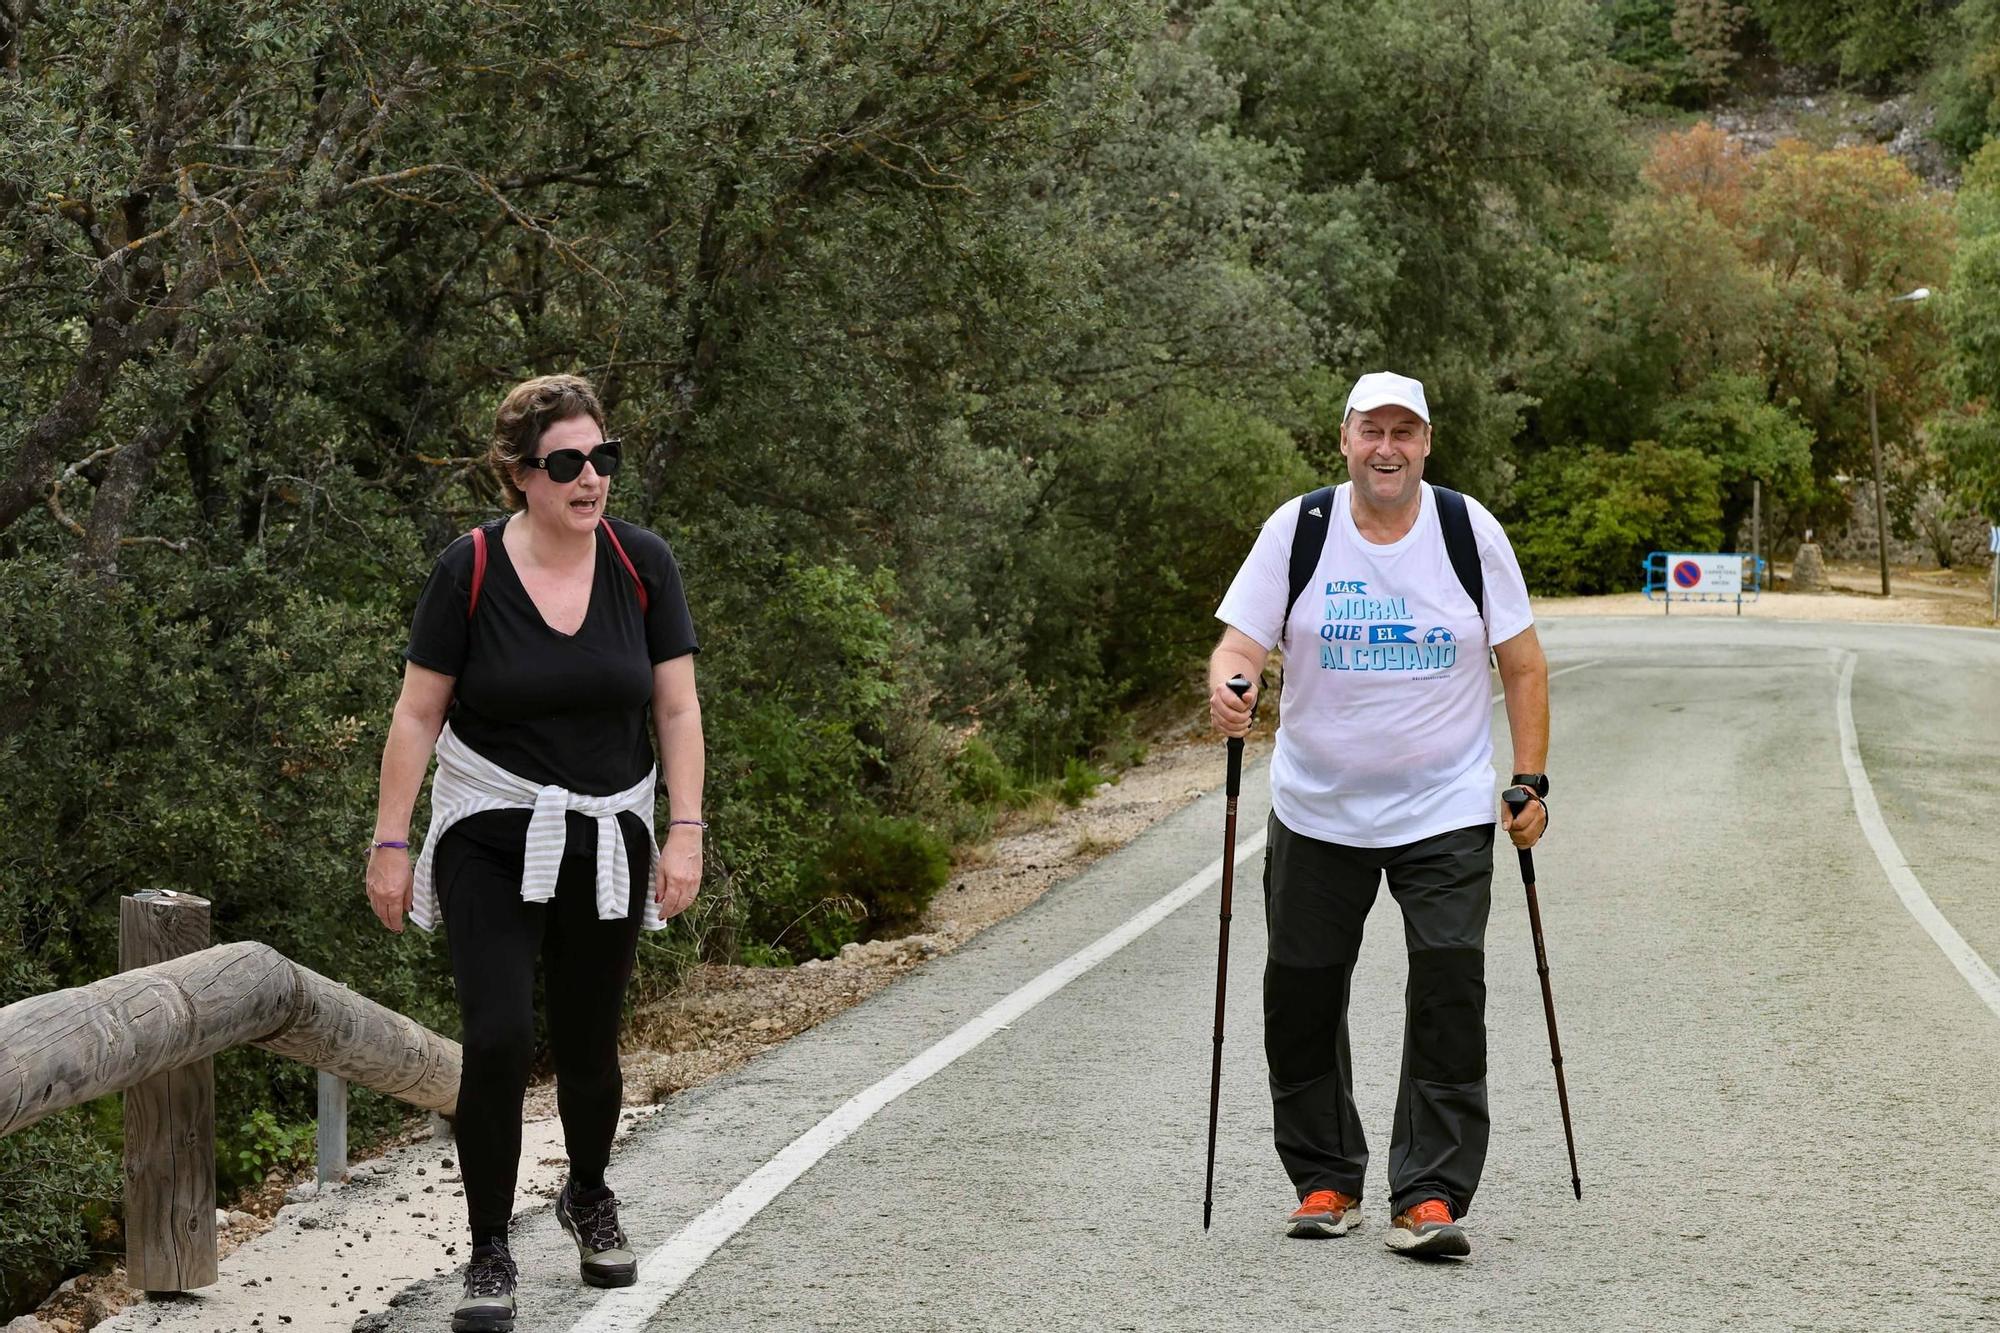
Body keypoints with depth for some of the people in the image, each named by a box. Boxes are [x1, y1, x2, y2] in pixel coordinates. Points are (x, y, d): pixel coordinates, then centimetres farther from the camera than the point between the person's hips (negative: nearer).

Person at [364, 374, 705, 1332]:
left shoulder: (643, 563, -4)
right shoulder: (471, 569, -11)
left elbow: (676, 708, 1)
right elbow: (418, 714, -5)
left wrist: (685, 831, -5)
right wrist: (390, 843, -6)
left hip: (606, 838, 3)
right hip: (491, 838, -2)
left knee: (588, 1046, 11)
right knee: (498, 1038, -16)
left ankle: (588, 1197, 41)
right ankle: (489, 1254, -1)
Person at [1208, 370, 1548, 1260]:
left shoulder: (1468, 530, -2)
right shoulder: (1298, 529, -2)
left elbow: (1522, 665, 4)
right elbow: (1242, 641, -7)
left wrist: (1530, 785, -2)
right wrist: (1229, 688, -30)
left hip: (1446, 811, -1)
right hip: (1316, 811, 1)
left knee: (1449, 999, -11)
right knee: (1301, 1001, 7)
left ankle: (1430, 1196, -7)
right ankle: (1326, 1181, 23)